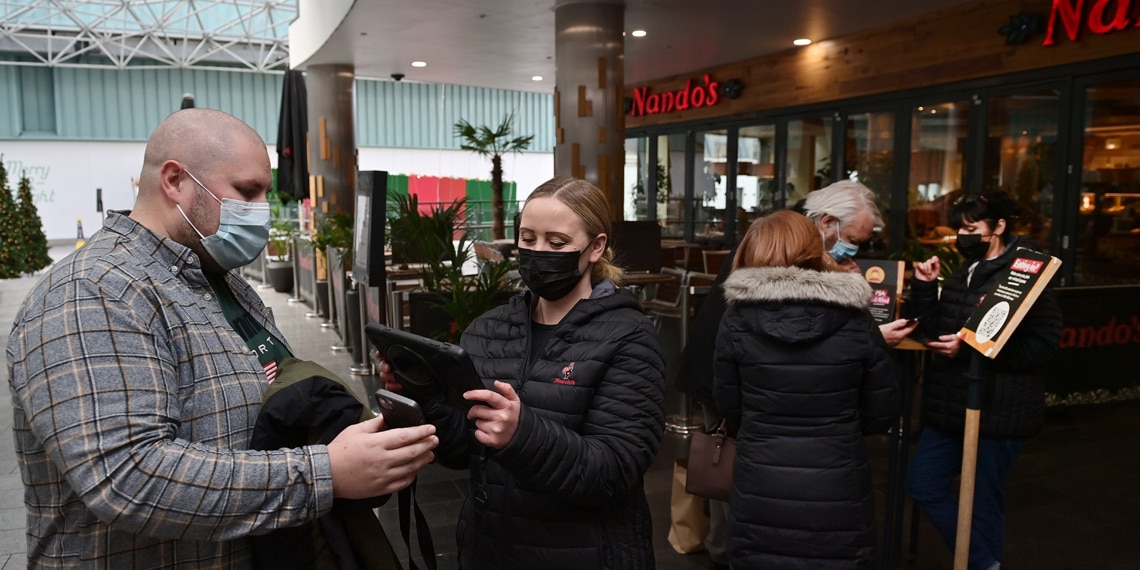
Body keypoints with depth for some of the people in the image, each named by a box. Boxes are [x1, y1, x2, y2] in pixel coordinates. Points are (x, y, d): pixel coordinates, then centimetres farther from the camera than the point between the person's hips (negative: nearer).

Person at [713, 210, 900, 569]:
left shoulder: (737, 319, -8)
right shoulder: (856, 320, -7)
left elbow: (729, 407, 1)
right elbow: (882, 415, 1)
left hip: (759, 500, 0)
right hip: (837, 500, 1)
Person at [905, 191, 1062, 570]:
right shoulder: (962, 275, 12)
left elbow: (1042, 344, -22)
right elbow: (938, 332, 10)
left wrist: (969, 347, -26)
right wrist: (925, 288, -1)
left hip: (997, 410, -8)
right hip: (952, 405, 8)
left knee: (983, 500, 6)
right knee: (923, 484, 12)